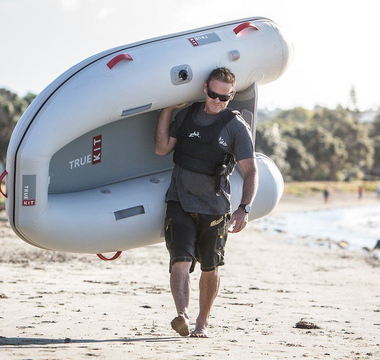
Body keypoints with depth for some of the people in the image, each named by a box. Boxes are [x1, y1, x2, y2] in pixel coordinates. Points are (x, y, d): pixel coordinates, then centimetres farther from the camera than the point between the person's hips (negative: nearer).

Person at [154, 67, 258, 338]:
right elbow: (162, 148, 3)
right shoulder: (186, 115, 7)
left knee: (210, 269, 10)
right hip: (180, 202, 1)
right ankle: (183, 315, -31)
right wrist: (167, 110, -2)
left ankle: (202, 323, 25)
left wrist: (245, 208, -21)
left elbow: (250, 171, -8)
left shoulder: (236, 127, -4)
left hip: (214, 207, -1)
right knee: (180, 261, -18)